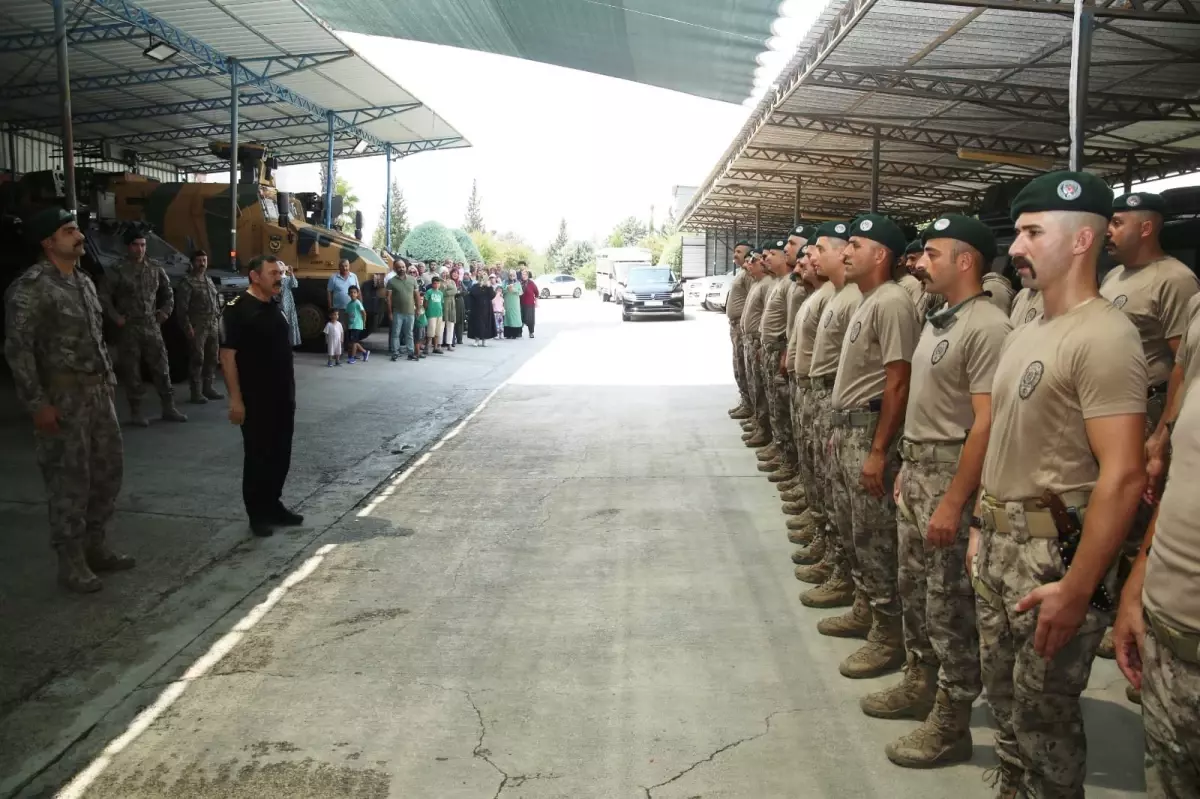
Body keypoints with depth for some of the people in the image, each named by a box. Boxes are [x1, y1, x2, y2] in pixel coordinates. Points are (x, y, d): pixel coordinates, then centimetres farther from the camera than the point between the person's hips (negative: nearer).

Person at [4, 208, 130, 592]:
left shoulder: (84, 280, 12)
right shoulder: (30, 287, -13)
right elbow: (17, 348, -16)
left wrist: (108, 379, 15)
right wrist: (37, 403, -19)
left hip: (97, 391, 8)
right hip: (62, 396, -8)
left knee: (108, 468, 13)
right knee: (69, 479, -1)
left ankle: (95, 547, 28)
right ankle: (71, 563, 11)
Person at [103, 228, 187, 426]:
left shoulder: (155, 270, 8)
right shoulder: (118, 271, -6)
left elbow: (168, 293, 20)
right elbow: (105, 297, -7)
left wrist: (165, 312, 10)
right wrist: (116, 317, -11)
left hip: (152, 327, 4)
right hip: (129, 329, -4)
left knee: (162, 368, 6)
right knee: (132, 372, 2)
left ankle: (169, 408, 13)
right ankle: (136, 412, 8)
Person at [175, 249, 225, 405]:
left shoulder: (209, 280, 18)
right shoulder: (187, 282, -5)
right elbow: (181, 306, -11)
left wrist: (218, 321, 14)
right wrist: (188, 326, -17)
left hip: (213, 326, 7)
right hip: (198, 327, -7)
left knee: (211, 358, 9)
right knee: (197, 359, -7)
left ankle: (207, 387, 19)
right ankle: (196, 392, -4)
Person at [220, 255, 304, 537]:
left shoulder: (275, 307, 10)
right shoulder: (238, 308, -13)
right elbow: (227, 355, -16)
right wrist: (235, 398, -20)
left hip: (282, 396, 7)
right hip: (255, 399, -7)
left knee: (281, 454, 12)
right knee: (257, 455, 2)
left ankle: (273, 504, 25)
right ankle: (257, 514, 14)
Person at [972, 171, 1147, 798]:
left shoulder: (1103, 336, -18)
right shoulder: (1022, 333, 11)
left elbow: (1123, 476, -23)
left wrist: (1078, 588, -23)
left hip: (1055, 550, -8)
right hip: (999, 543, 8)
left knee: (1043, 713, 6)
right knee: (1003, 695, 20)